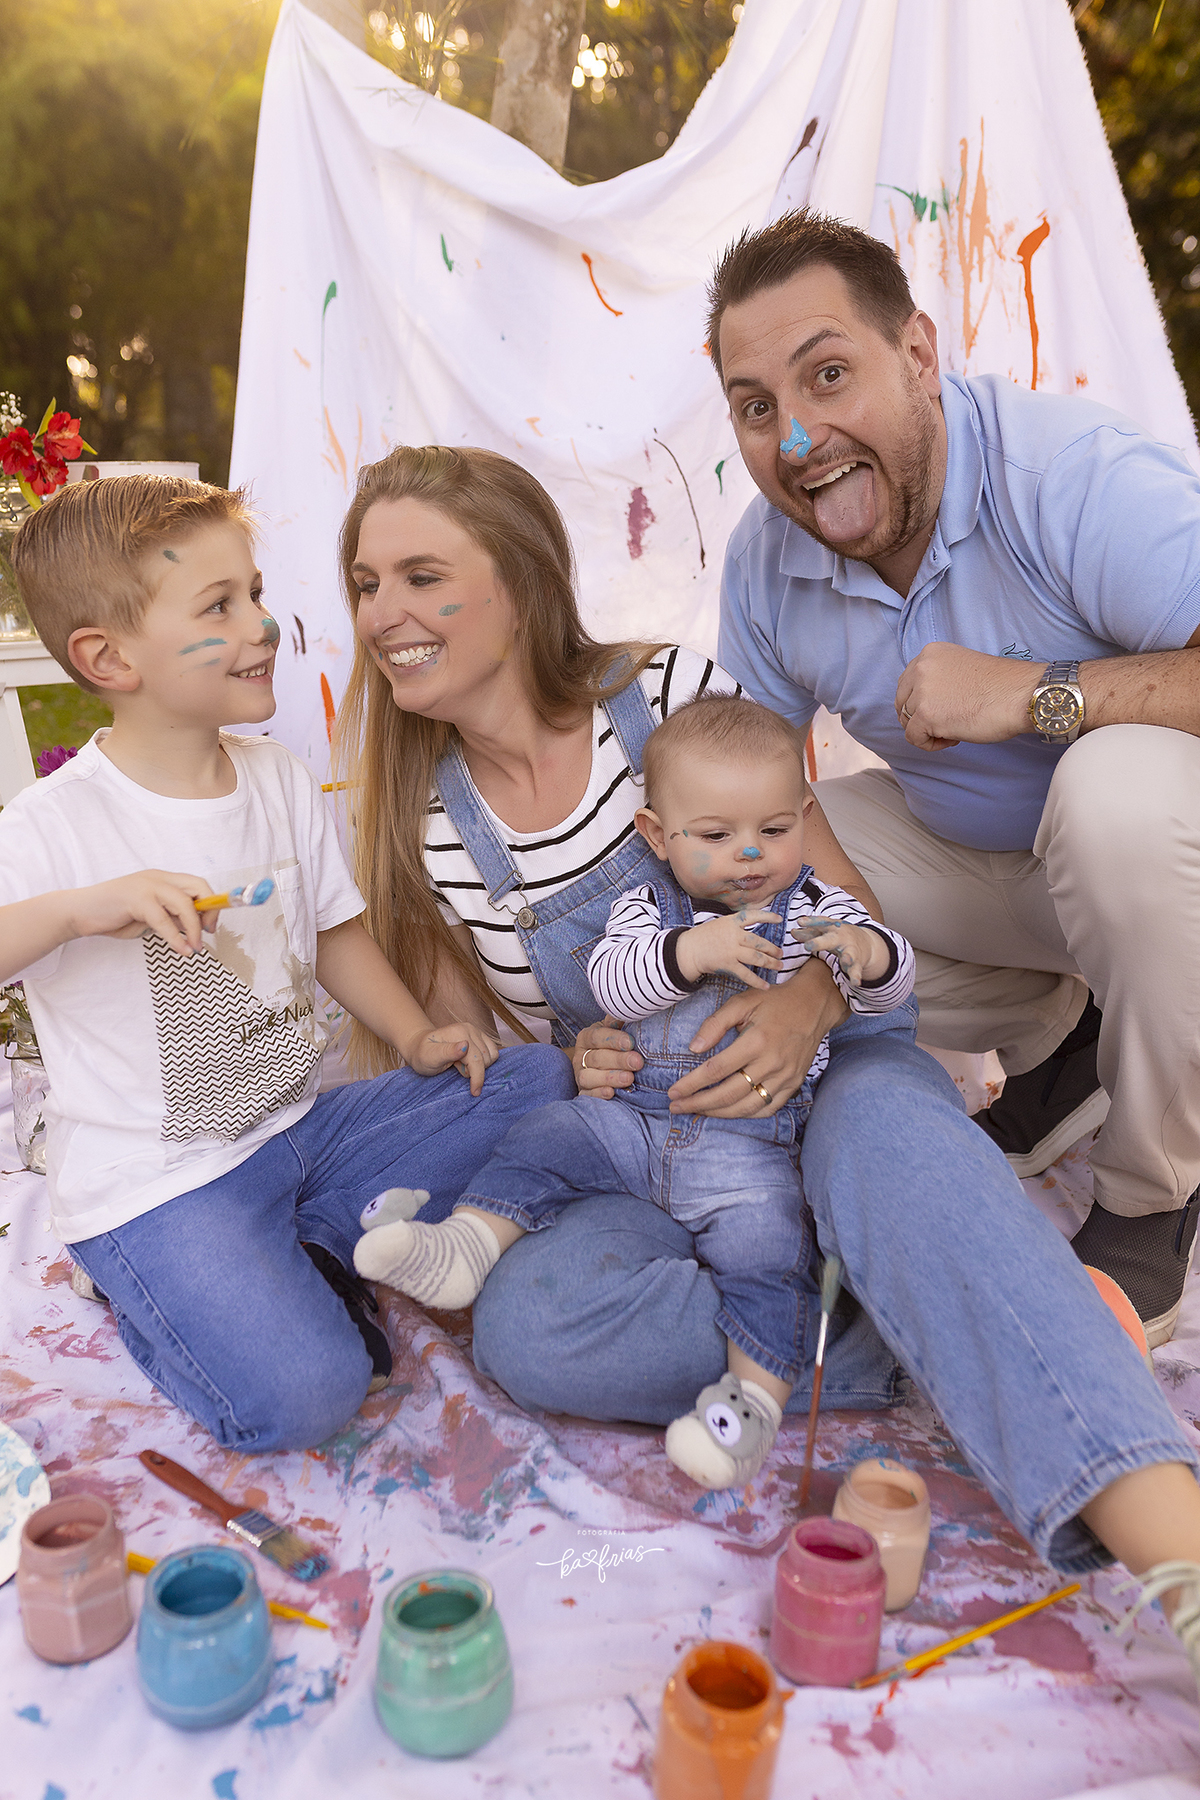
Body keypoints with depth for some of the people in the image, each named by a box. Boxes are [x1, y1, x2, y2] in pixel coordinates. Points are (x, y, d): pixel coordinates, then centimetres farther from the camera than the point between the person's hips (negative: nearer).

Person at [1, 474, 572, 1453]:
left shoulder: (282, 780, 2)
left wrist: (418, 1036, 2)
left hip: (304, 1125, 7)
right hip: (159, 1183, -6)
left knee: (541, 1080, -3)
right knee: (301, 1396, -24)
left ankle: (310, 1247, 1)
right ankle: (157, 1302, 8)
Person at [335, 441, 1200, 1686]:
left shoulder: (672, 695, -7)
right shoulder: (419, 821, 1)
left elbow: (859, 918, -3)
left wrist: (809, 1001, -25)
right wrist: (571, 1066, -13)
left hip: (818, 1072, -2)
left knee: (881, 1130, -38)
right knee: (526, 1329, -28)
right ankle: (994, 1330, -21)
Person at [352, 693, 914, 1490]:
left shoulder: (815, 908, 3)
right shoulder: (648, 908, 4)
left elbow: (894, 983, -2)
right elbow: (609, 983, -12)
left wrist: (869, 952, -27)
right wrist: (689, 952, -29)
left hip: (751, 1143, -2)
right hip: (639, 1118, 3)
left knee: (764, 1239, -21)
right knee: (550, 1134, -9)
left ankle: (756, 1394, -13)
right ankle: (468, 1244, -7)